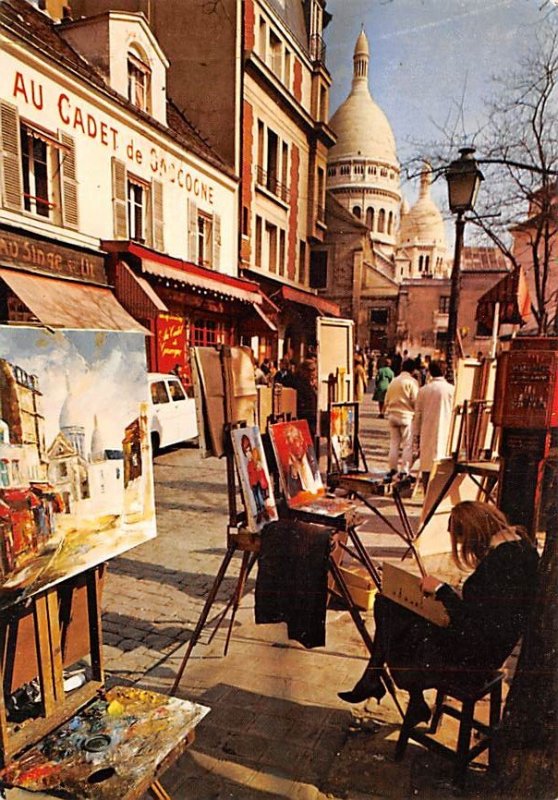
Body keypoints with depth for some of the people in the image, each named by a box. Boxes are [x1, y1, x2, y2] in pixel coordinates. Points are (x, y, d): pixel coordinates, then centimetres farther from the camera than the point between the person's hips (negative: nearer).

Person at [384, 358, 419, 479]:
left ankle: (392, 469, 14)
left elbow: (387, 400, 12)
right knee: (407, 445, 0)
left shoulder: (393, 381, 12)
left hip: (392, 415, 6)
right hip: (406, 416, -6)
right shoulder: (412, 381, -7)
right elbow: (415, 401, -12)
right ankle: (404, 471, -1)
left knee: (394, 443, 12)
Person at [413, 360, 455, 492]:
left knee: (427, 466, 5)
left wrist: (417, 434, 14)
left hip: (427, 434, 1)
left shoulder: (423, 390, 2)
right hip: (446, 434, -1)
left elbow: (417, 414, 6)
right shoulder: (452, 390, -2)